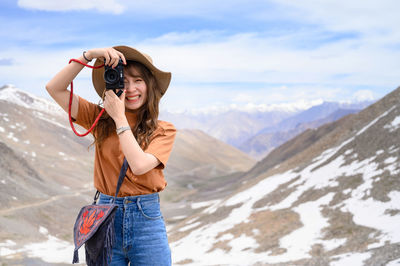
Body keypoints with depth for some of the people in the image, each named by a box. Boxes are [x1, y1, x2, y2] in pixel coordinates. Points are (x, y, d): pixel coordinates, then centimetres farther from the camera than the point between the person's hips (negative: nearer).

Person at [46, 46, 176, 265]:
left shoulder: (164, 130, 0)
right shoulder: (101, 120, 6)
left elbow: (139, 165, -17)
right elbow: (54, 88, 0)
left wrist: (120, 118, -11)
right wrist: (89, 55, -9)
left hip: (146, 220, -1)